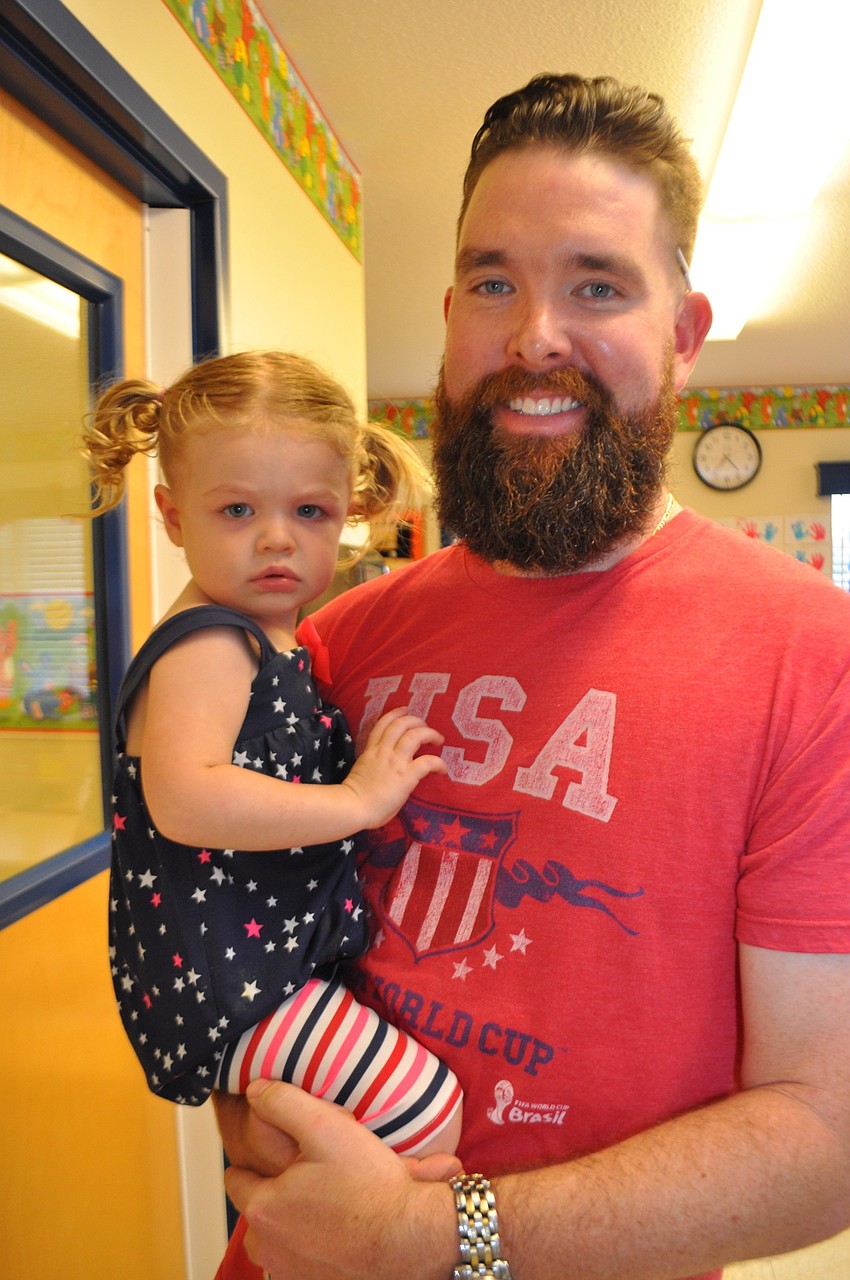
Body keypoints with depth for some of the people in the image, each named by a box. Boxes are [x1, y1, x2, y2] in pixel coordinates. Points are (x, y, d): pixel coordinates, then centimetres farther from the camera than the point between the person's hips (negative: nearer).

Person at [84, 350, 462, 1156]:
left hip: (285, 959, 10)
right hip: (225, 982, -9)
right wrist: (357, 800, -29)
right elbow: (184, 800, -34)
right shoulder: (206, 646, -19)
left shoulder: (279, 644, 11)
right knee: (428, 1112, -15)